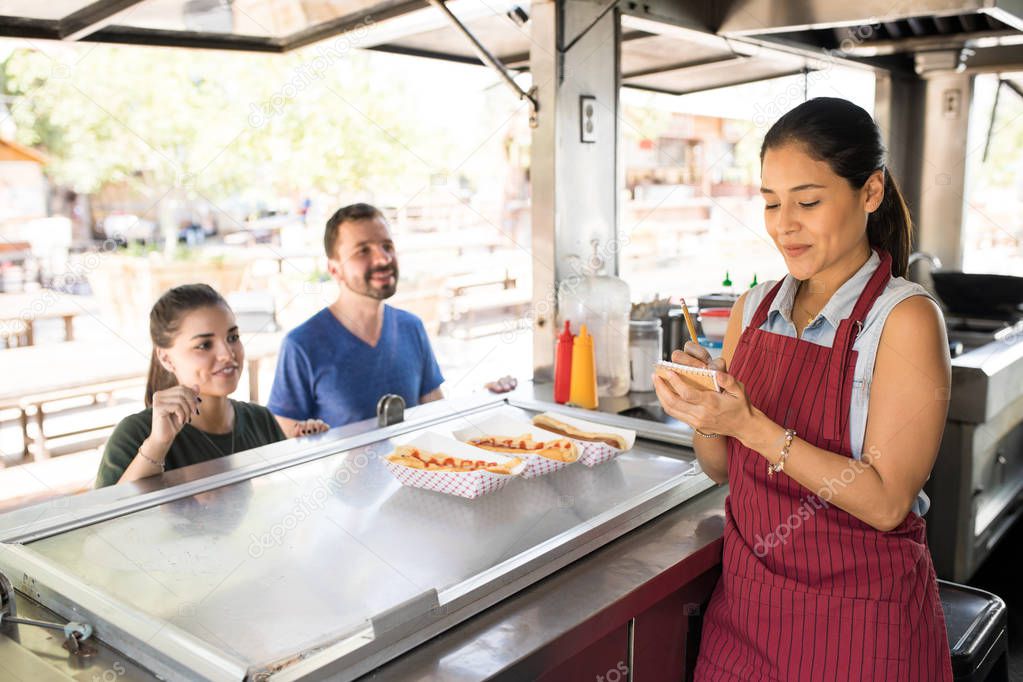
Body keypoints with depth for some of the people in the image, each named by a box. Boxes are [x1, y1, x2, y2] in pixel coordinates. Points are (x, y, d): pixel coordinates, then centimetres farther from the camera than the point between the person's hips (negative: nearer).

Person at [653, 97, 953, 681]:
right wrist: (703, 413, -13)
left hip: (856, 617, -5)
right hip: (746, 600, 5)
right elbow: (722, 468, 7)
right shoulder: (754, 309, 2)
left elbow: (887, 502, -19)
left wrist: (752, 426, -26)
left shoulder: (905, 318, -14)